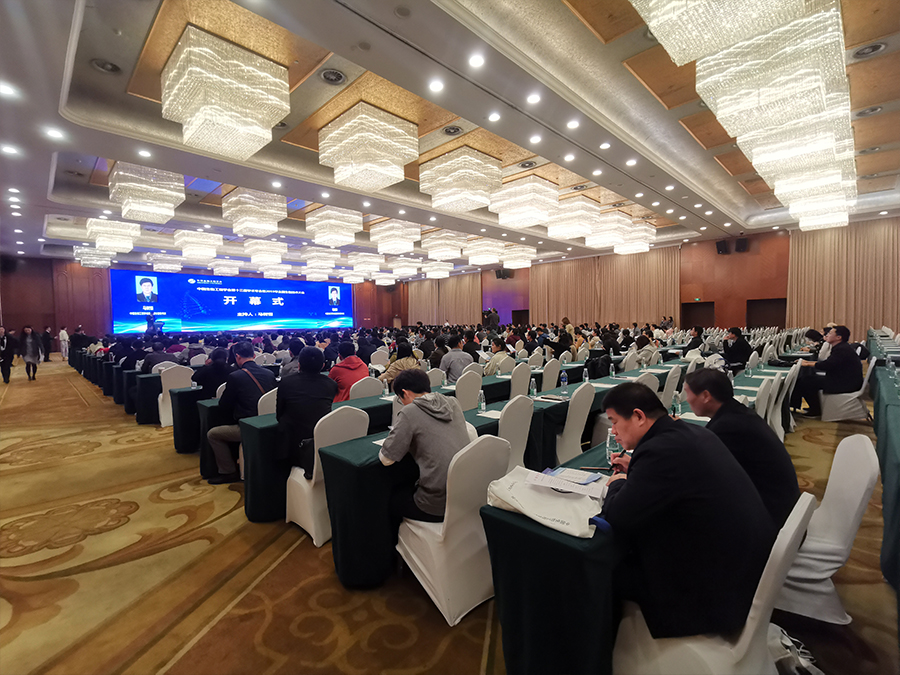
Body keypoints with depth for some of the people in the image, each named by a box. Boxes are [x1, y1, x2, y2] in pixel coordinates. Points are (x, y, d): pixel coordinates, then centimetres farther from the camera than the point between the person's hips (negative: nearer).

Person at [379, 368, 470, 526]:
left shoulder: (409, 412, -12)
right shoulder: (453, 402, 6)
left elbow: (386, 459, -8)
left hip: (439, 507, -7)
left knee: (391, 497, 19)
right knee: (409, 489, 30)